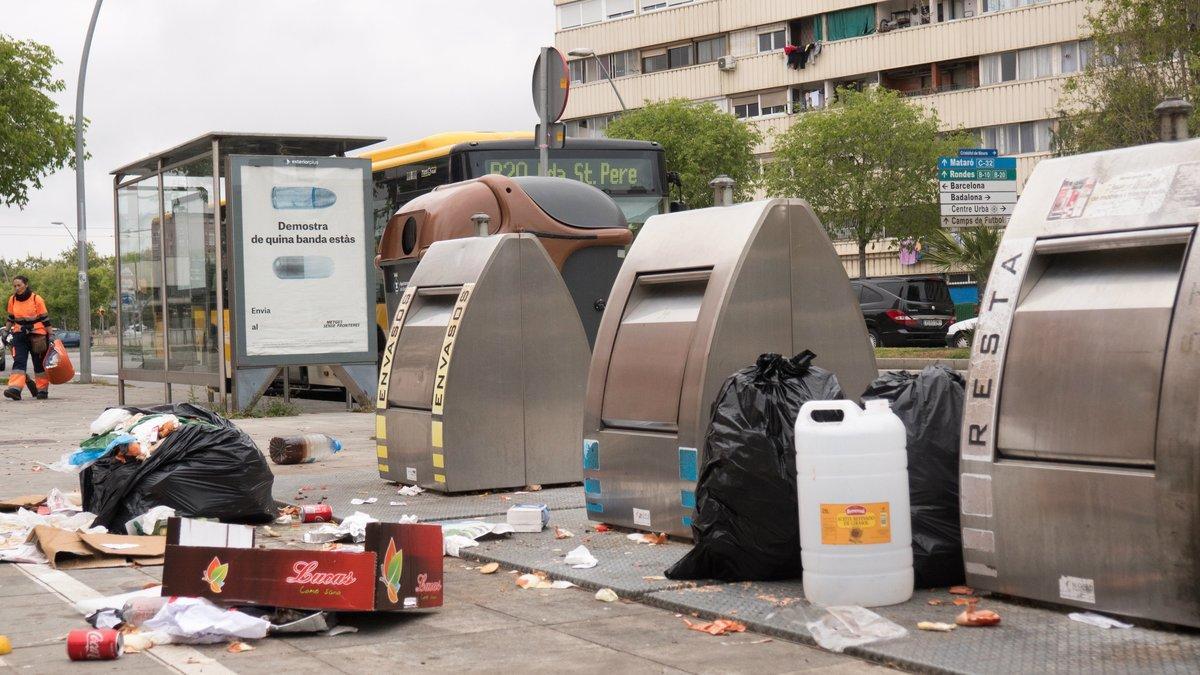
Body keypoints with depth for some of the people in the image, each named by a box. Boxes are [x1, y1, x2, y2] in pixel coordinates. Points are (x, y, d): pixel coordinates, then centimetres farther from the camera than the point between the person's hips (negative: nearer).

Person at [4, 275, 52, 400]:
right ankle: (15, 388, -24)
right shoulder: (12, 300, 4)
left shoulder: (37, 299, -8)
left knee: (39, 363, 6)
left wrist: (50, 336, -6)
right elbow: (10, 319, 16)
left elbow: (45, 320, -5)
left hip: (37, 335, -3)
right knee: (18, 361, -13)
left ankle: (42, 389, 18)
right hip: (20, 335, 3)